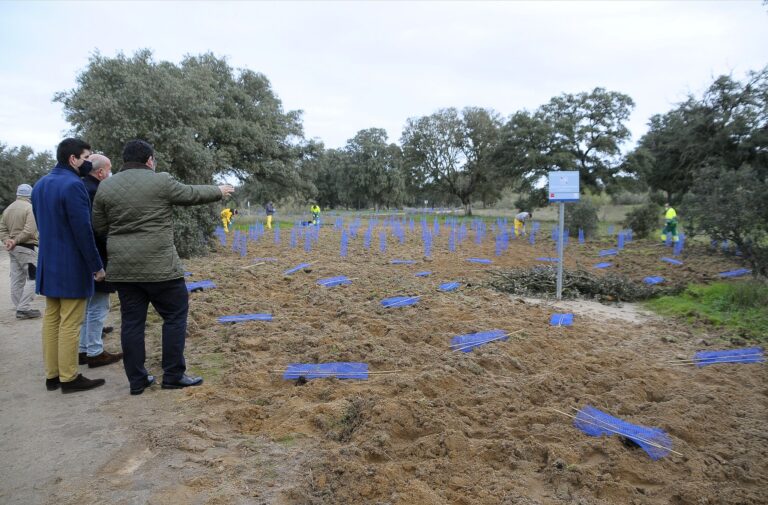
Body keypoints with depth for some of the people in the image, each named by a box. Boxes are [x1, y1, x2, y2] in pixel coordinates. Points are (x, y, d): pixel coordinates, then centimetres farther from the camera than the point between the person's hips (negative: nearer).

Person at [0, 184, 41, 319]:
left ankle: (20, 308, 16)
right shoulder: (30, 208, -11)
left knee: (17, 279, 11)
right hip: (26, 248, -8)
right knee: (32, 278, -4)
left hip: (14, 249, 8)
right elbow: (29, 231, -21)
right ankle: (24, 309, -9)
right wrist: (15, 241, -12)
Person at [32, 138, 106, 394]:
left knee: (51, 319, 13)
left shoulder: (40, 185, 12)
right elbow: (83, 229, -20)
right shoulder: (73, 184, -17)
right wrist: (97, 265, -14)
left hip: (48, 265, 9)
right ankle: (69, 378, 6)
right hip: (72, 266, -9)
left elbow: (41, 224, 18)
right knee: (70, 324, -2)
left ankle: (52, 375, 20)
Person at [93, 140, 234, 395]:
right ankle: (173, 376, 12)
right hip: (158, 266, -5)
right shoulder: (160, 181, -6)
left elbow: (99, 227, 11)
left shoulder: (105, 187, 6)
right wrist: (219, 191, 23)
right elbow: (191, 194, 7)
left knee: (132, 321, 10)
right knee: (175, 316, 7)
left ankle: (137, 380, 17)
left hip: (121, 268, 5)